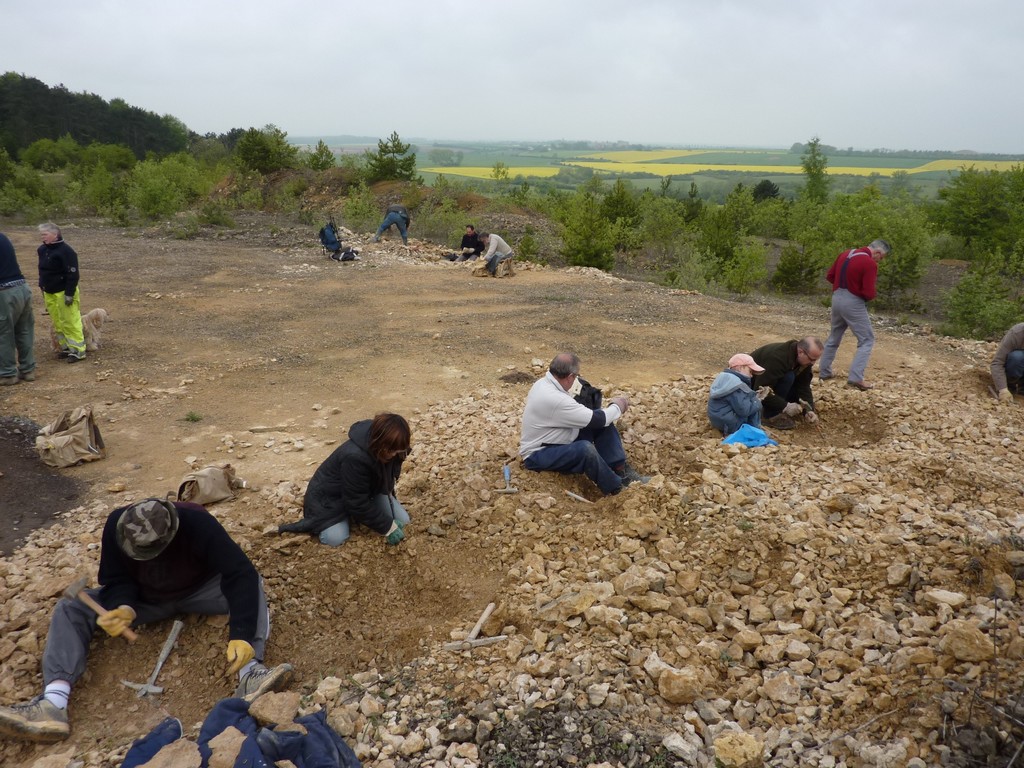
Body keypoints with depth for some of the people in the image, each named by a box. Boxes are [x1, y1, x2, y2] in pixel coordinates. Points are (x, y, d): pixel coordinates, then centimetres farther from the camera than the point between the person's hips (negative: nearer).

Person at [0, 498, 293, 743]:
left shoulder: (196, 522, -35)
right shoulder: (116, 524, -27)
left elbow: (241, 574, -39)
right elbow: (117, 580, -14)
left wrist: (241, 635, -49)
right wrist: (124, 607, -38)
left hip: (199, 590, -3)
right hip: (145, 598, 3)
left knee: (252, 584, -33)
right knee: (69, 608, -17)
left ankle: (249, 675, -48)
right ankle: (53, 704, -33)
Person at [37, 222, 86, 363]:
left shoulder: (66, 251, -18)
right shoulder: (42, 250, 8)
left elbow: (73, 274, -20)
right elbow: (42, 271, 20)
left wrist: (69, 294, -21)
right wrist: (42, 287, 19)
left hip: (63, 292, -8)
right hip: (49, 293, 8)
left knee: (71, 322, -4)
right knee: (58, 323, 14)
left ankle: (78, 350, 2)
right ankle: (66, 347, 24)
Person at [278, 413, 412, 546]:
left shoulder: (391, 448, -21)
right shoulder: (354, 457, -43)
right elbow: (358, 504, -32)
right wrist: (388, 527, -26)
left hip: (368, 490, 6)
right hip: (330, 496, -6)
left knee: (402, 520, -5)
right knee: (335, 538, -28)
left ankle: (353, 515, 14)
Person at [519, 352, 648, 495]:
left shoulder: (546, 382, -1)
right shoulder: (554, 399, -32)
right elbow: (596, 420, -23)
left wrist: (610, 406, 5)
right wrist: (618, 406, -5)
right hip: (538, 455, -10)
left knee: (603, 423, -1)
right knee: (585, 449, -36)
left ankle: (621, 470, -1)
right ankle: (617, 488, -14)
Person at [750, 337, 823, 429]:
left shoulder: (805, 361, -10)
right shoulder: (778, 357, -36)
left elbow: (803, 387, -9)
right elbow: (761, 390, -37)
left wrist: (809, 410, -23)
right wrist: (785, 406, -38)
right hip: (752, 382, -8)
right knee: (788, 377, -30)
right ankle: (771, 415, -20)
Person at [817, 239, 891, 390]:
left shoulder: (845, 253, 8)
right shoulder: (870, 263, -15)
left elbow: (829, 276, 15)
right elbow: (869, 294, -18)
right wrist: (862, 293, 3)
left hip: (837, 299, 7)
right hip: (853, 303, -7)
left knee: (834, 337, 21)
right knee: (867, 340, 1)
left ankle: (824, 372, 24)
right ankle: (855, 377, -10)